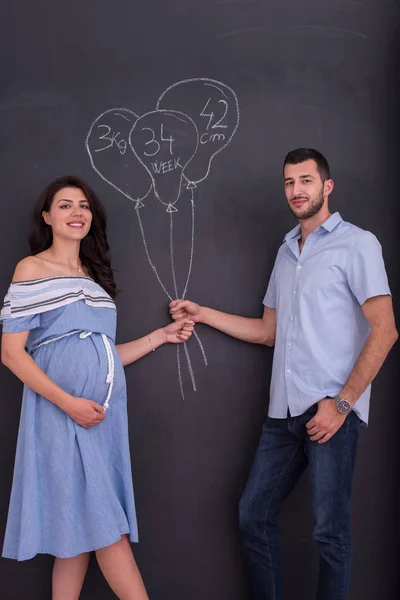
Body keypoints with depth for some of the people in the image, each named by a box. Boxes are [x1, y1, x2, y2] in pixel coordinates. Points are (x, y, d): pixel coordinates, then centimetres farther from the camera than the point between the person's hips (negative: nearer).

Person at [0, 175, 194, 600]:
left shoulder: (93, 275, 17)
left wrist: (159, 336, 12)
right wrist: (69, 403, -17)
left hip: (103, 415, 6)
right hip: (62, 413, -6)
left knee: (80, 532, 9)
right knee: (107, 527, -4)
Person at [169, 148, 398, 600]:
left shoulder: (357, 244, -2)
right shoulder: (286, 252, 19)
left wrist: (341, 403, -14)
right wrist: (202, 314, 17)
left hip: (331, 410, -7)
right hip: (284, 411, 7)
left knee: (329, 531, -1)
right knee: (253, 516, 11)